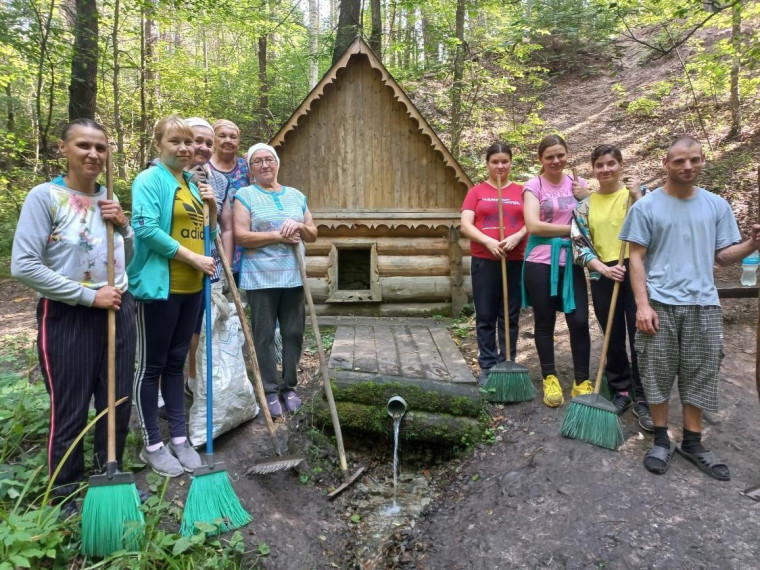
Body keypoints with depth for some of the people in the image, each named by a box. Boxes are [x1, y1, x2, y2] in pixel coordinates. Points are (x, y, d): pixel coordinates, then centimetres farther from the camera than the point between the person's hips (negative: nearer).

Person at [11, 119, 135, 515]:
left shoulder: (109, 199, 8)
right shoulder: (44, 196, -9)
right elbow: (23, 267, -16)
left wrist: (124, 227, -5)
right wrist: (89, 295, -17)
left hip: (118, 311, 5)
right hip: (67, 317, -5)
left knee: (118, 402, 13)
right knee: (70, 409, 6)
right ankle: (65, 493, 26)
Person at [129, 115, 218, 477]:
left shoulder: (193, 184, 16)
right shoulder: (149, 180, -7)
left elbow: (205, 235, 19)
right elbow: (146, 229, -20)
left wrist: (212, 208, 1)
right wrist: (193, 258, -17)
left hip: (191, 287, 8)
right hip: (158, 286, -7)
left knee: (176, 362, 14)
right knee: (150, 365, 4)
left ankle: (179, 438, 24)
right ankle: (152, 445, 15)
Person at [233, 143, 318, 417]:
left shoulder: (296, 195, 13)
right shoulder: (244, 195, 0)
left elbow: (312, 234, 14)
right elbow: (241, 236, -11)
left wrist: (299, 226, -8)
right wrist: (278, 235, -14)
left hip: (293, 276, 4)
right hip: (260, 277, -4)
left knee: (293, 333, 8)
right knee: (264, 336, 1)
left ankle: (289, 387, 22)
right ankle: (270, 391, 13)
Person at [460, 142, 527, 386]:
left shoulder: (521, 191, 10)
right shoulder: (476, 192, 6)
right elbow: (465, 226, -3)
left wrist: (517, 237, -16)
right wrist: (488, 241, -18)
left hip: (515, 262, 1)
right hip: (484, 262, -1)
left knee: (511, 317, 6)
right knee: (485, 317, 4)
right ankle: (487, 367, 13)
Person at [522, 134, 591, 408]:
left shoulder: (578, 183, 10)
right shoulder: (534, 185, -2)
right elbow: (533, 225, -14)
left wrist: (585, 198, -4)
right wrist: (571, 229, -11)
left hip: (570, 262, 3)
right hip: (541, 262, -2)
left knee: (579, 321, -2)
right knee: (544, 322, 8)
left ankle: (581, 382, 13)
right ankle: (549, 378, 23)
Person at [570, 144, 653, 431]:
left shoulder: (638, 194, 2)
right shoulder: (585, 205, 7)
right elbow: (579, 243, 1)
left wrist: (638, 197, -16)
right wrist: (602, 267, -12)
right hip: (603, 277, 2)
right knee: (613, 338, 11)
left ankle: (643, 399, 10)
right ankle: (621, 391, 26)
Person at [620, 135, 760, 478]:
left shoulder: (718, 206, 8)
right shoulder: (646, 207, -1)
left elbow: (722, 256, 7)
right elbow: (636, 258, -3)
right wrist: (642, 304, -11)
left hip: (703, 305, 3)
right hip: (660, 304, -3)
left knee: (701, 375, 9)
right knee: (657, 374, 4)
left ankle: (692, 443, 23)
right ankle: (661, 440, 19)